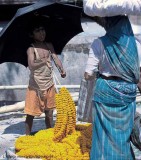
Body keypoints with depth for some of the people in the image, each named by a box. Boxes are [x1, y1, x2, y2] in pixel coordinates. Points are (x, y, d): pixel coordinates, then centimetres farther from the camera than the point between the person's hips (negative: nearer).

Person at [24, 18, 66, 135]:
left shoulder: (49, 46, 6)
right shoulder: (31, 49, -12)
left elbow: (55, 58, -5)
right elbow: (31, 66, -24)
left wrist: (62, 70, -21)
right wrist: (42, 62, -40)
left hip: (49, 84, 5)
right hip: (36, 84, -5)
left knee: (49, 112, 14)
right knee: (31, 113, -1)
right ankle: (27, 136, 6)